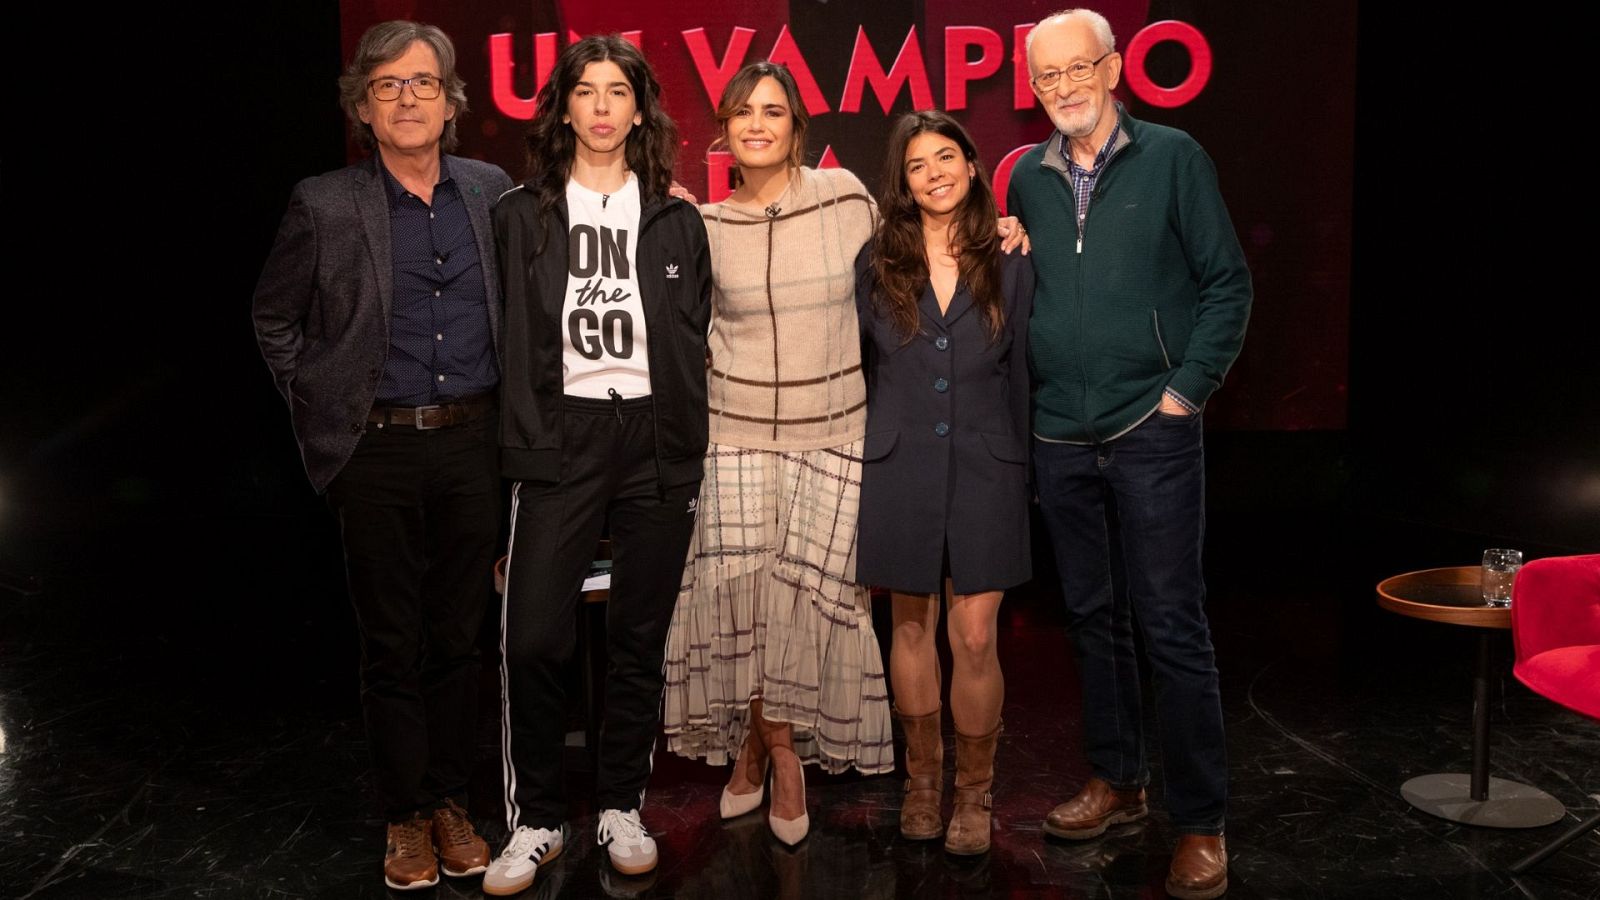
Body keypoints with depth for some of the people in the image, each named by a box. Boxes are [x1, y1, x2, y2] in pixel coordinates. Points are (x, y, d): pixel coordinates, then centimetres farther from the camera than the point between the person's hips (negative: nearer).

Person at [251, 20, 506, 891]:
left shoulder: (492, 190, 5)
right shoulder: (324, 206, -2)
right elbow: (275, 319, 9)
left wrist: (511, 417, 8)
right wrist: (319, 411, 3)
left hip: (472, 442, 2)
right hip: (378, 452, -2)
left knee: (457, 634, 11)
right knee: (391, 641, 7)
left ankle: (450, 800, 26)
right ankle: (405, 816, 21)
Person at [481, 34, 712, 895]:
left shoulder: (675, 220, 10)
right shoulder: (521, 215, 7)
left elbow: (695, 342, 10)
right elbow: (508, 339, 3)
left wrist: (690, 450, 3)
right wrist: (522, 448, -5)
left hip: (656, 439, 1)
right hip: (561, 437, -1)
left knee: (640, 635, 7)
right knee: (532, 636, -7)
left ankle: (622, 807, 23)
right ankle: (535, 819, 11)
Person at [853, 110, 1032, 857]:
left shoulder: (1009, 265, 3)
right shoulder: (876, 263, 2)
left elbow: (1021, 373, 7)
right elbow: (861, 365, 7)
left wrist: (1022, 470, 7)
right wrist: (875, 445, 5)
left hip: (985, 468, -1)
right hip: (901, 469, 1)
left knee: (974, 638, -3)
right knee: (911, 627, 10)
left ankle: (974, 794, 15)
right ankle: (922, 779, 27)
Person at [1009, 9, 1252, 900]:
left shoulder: (1172, 156, -2)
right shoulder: (1029, 176, 9)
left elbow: (1228, 282, -4)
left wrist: (1186, 389, -9)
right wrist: (1026, 394, 3)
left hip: (1152, 430, -4)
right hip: (1059, 435, 4)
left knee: (1172, 624, -2)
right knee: (1092, 613, 13)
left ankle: (1202, 821, 10)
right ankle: (1117, 779, 29)